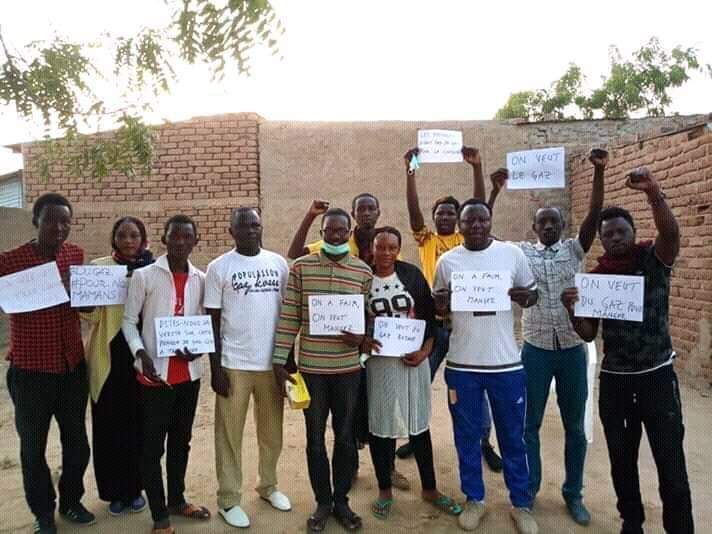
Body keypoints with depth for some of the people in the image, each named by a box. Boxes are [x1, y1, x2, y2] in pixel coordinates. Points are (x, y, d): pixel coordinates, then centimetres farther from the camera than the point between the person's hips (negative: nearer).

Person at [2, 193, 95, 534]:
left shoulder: (76, 255, 2)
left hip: (73, 365, 3)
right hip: (30, 369, -3)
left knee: (77, 440, 15)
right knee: (34, 445, 12)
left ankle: (71, 501, 37)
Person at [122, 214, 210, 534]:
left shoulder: (201, 279, 4)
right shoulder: (143, 276, -6)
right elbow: (129, 321, -4)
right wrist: (141, 354, -19)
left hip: (189, 372, 4)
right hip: (155, 373, -4)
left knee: (181, 439, 18)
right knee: (153, 445, 6)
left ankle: (177, 500, 36)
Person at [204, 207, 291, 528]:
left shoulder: (278, 263, 4)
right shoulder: (219, 267, -4)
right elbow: (213, 320, -3)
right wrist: (215, 367, -6)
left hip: (273, 361, 3)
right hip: (234, 364, -3)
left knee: (272, 431, 15)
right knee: (230, 434, 8)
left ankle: (269, 486, 35)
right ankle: (229, 499, 23)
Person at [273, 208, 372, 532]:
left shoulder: (364, 272, 1)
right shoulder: (300, 267, -2)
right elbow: (288, 317, -2)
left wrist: (362, 338, -15)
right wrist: (279, 360, -4)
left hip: (348, 367, 1)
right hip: (311, 367, -1)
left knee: (346, 437, 12)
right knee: (315, 438, 11)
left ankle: (341, 500, 31)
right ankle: (322, 502, 30)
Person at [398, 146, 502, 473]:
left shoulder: (467, 240, 6)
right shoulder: (426, 241, 6)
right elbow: (413, 209, -7)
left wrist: (477, 167, -14)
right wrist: (410, 171, -15)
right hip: (432, 322, 1)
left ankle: (484, 442, 24)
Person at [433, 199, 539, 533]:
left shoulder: (513, 253, -2)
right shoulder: (447, 261, 0)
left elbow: (532, 294, 7)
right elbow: (437, 309, 7)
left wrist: (524, 297, -16)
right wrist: (440, 303, -17)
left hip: (506, 362, 0)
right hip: (462, 364, 1)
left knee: (513, 437, 12)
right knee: (466, 436, 13)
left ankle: (521, 504, 31)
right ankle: (474, 499, 32)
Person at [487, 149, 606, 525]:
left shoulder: (574, 249, 4)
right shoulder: (521, 252, 2)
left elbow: (594, 215, -9)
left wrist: (599, 172, -19)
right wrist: (495, 191, -14)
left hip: (572, 349, 1)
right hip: (535, 349, -1)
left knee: (575, 426, 12)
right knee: (530, 424, 10)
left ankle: (573, 493, 29)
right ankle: (529, 489, 27)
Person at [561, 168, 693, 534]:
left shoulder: (654, 258, -4)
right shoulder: (596, 276, 3)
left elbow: (671, 233, -28)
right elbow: (588, 334, 3)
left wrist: (654, 194, -44)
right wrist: (572, 309, -16)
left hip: (657, 375, -3)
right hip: (613, 379, 3)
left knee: (671, 463, 0)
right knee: (622, 459, 15)